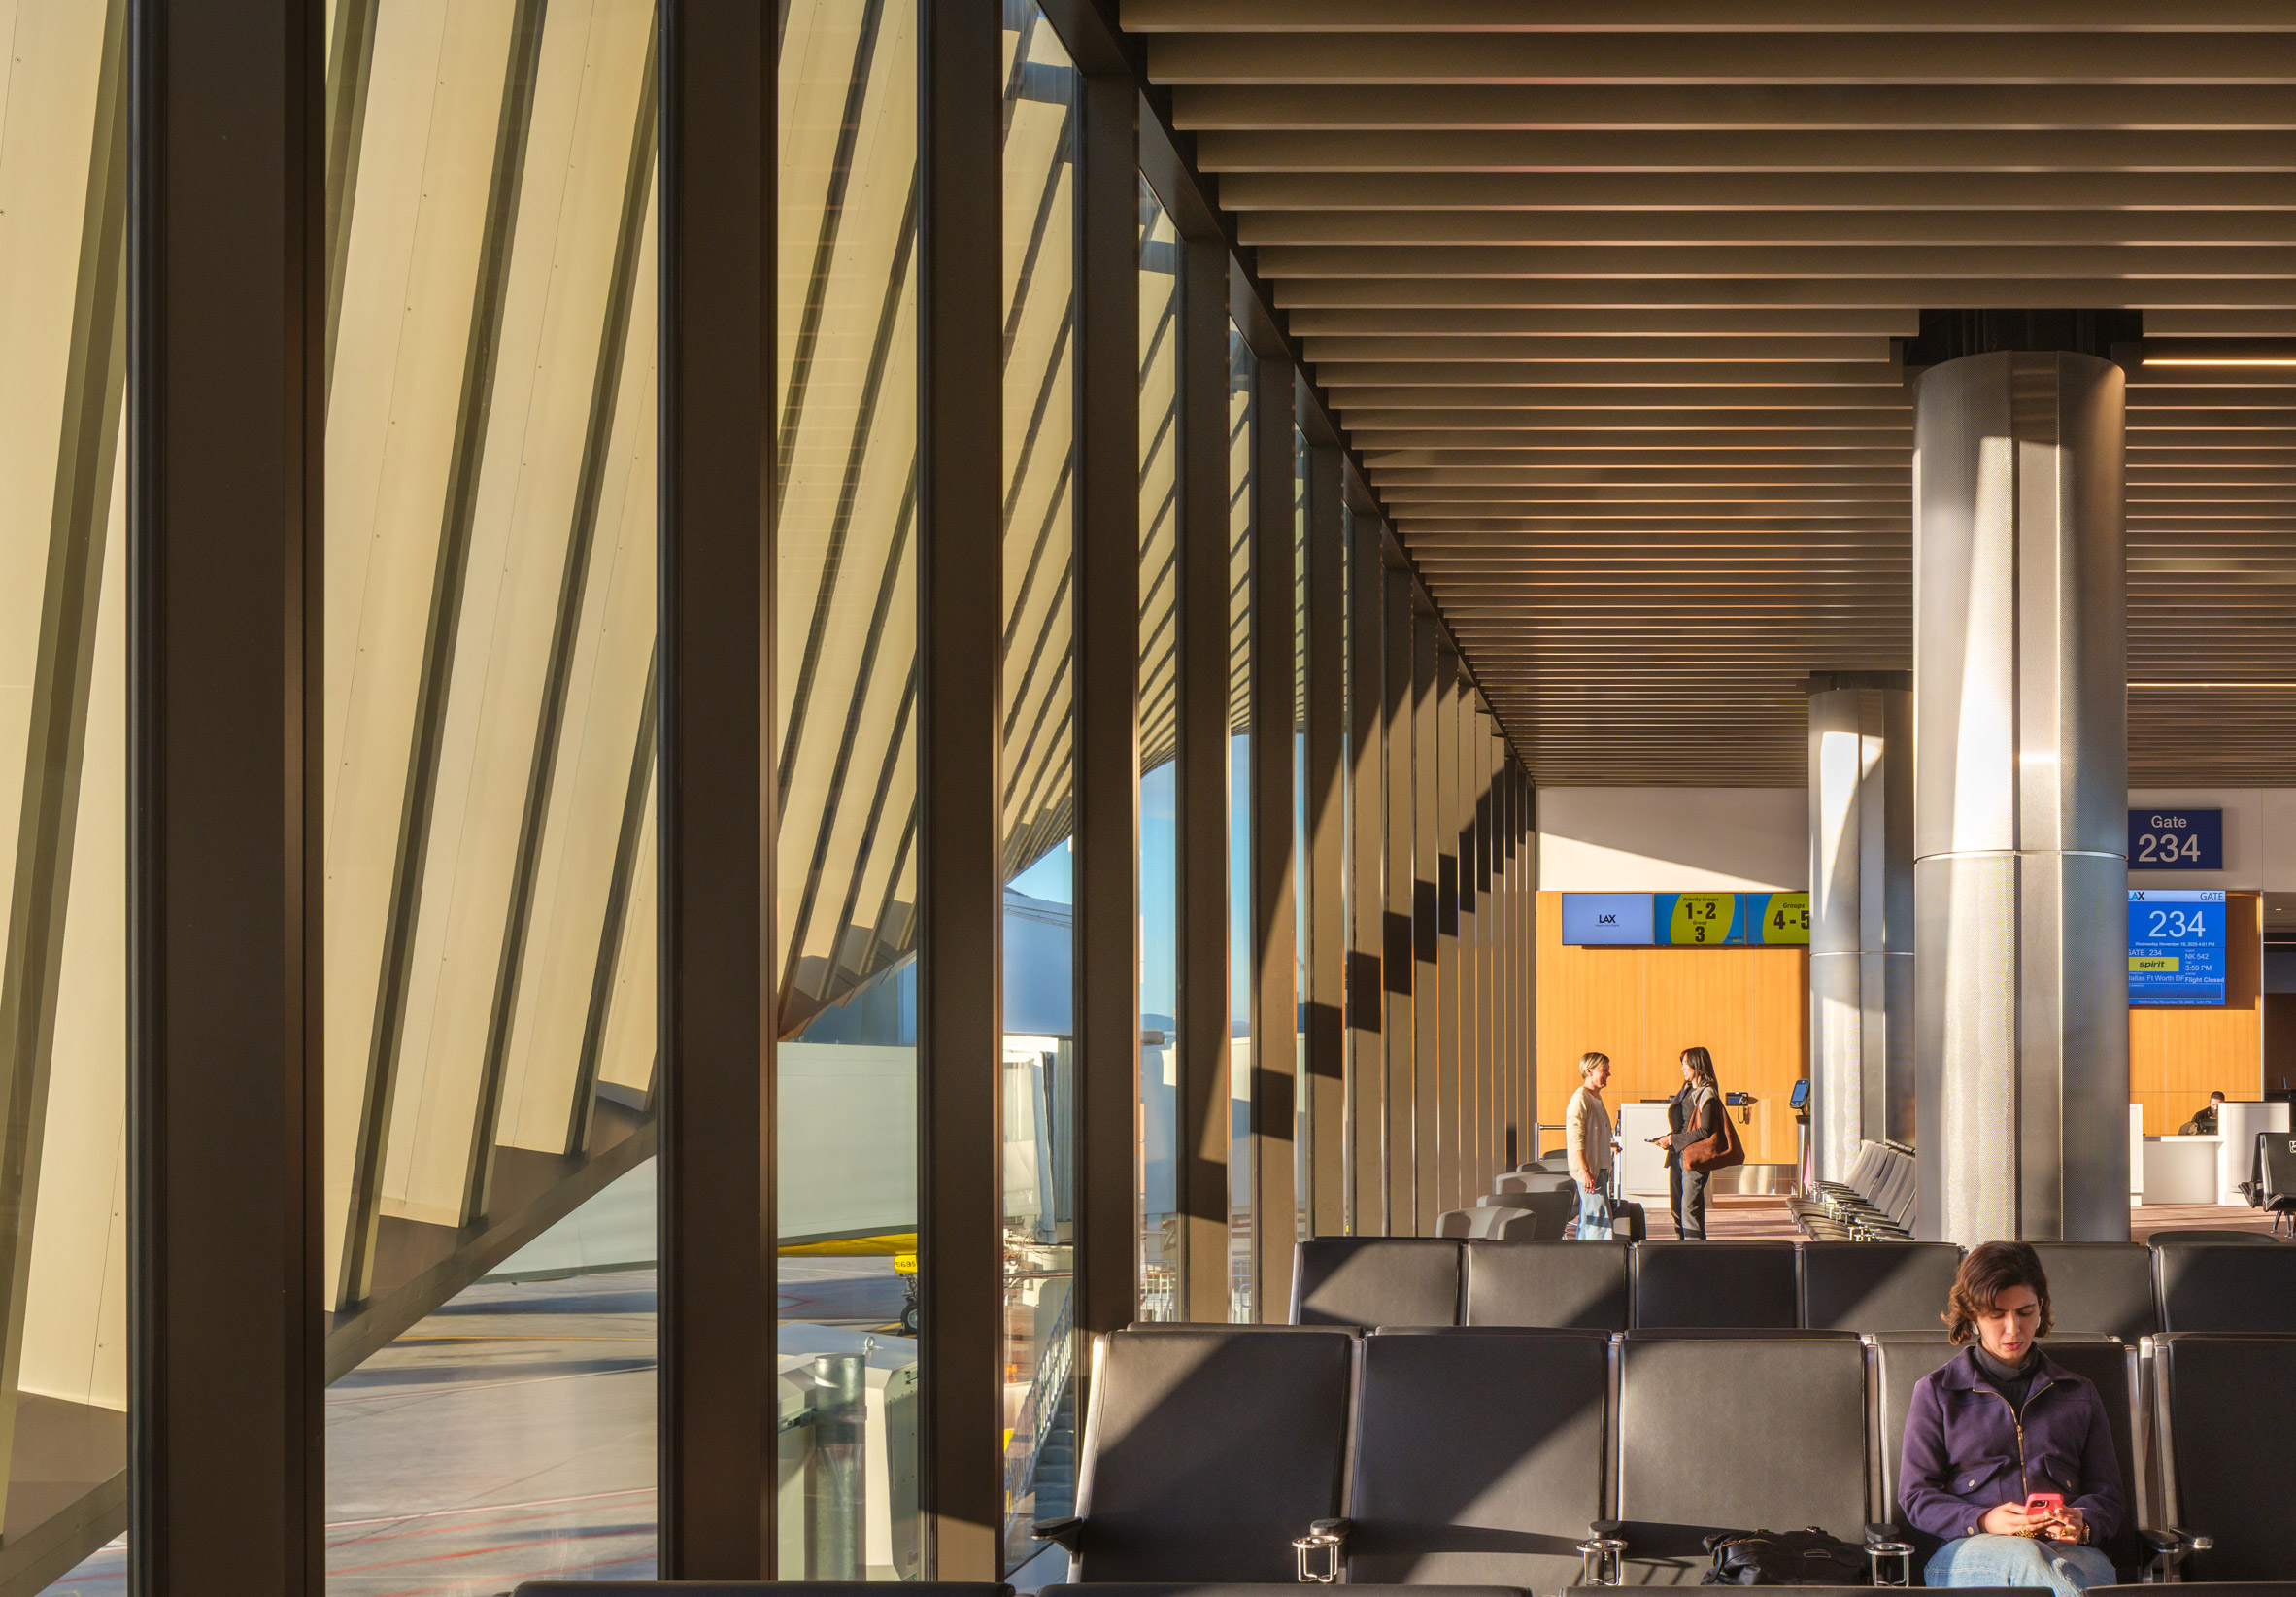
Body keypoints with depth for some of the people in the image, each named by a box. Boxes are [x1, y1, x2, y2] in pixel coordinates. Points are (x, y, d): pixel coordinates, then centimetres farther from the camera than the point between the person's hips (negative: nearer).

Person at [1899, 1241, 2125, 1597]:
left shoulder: (2079, 1395, 25)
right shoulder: (1936, 1391, 16)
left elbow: (2108, 1495, 21)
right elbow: (1916, 1495, 9)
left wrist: (2082, 1524, -5)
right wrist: (1983, 1521, -11)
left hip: (2068, 1552, 2)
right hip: (1965, 1550, -2)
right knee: (2024, 1558, -41)